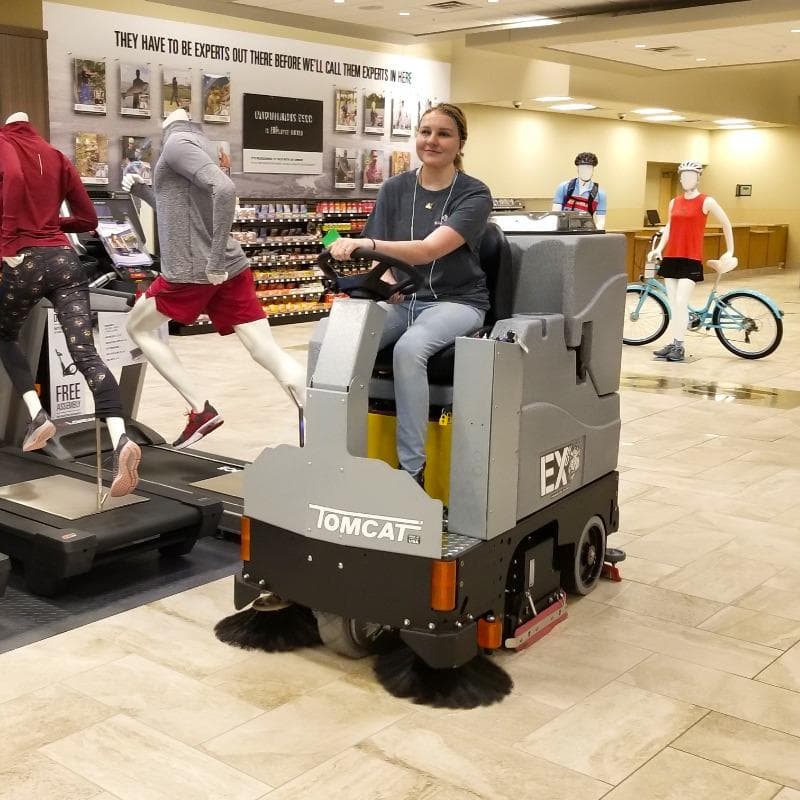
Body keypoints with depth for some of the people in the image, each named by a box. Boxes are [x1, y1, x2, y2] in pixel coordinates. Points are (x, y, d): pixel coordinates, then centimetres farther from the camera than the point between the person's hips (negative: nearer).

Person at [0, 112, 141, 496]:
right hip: (65, 259, 4)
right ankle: (121, 440, -28)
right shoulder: (55, 155, 21)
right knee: (85, 353, -9)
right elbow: (88, 218, 20)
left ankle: (37, 415, 7)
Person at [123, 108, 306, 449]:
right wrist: (141, 191, 21)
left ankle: (201, 410, 7)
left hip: (191, 270, -7)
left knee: (138, 327, 16)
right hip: (231, 269, 8)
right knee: (269, 352, -1)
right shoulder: (195, 141, 21)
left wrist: (216, 258, -25)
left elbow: (224, 188, -26)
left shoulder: (177, 143, -7)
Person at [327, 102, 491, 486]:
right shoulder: (394, 189, 7)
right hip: (401, 299, 4)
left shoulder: (474, 194, -6)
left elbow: (430, 248, -22)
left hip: (456, 301, -3)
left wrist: (366, 243, -37)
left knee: (409, 348, -36)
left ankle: (412, 469, -27)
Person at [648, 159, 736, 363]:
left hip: (691, 259, -5)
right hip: (671, 258, 5)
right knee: (673, 304, 6)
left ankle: (679, 346, -7)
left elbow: (726, 224, 5)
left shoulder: (706, 202, -4)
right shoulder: (674, 202, 11)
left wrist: (730, 251, 6)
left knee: (681, 302, -13)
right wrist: (658, 248, 2)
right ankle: (673, 344, 11)